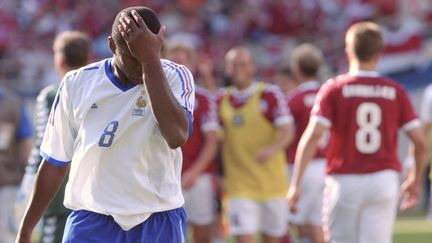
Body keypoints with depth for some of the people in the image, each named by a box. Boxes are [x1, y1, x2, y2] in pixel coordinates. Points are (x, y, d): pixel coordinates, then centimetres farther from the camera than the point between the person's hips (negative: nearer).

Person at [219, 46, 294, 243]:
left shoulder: (269, 95, -6)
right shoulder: (223, 99, 7)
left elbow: (287, 132, -14)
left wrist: (272, 149, -31)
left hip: (271, 182, -1)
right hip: (240, 187, 1)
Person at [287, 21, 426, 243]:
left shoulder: (334, 89, -3)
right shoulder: (395, 91, 4)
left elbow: (313, 135, -13)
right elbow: (419, 140, 3)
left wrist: (295, 184, -13)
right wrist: (415, 180, 18)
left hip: (344, 181, -1)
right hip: (384, 180, 1)